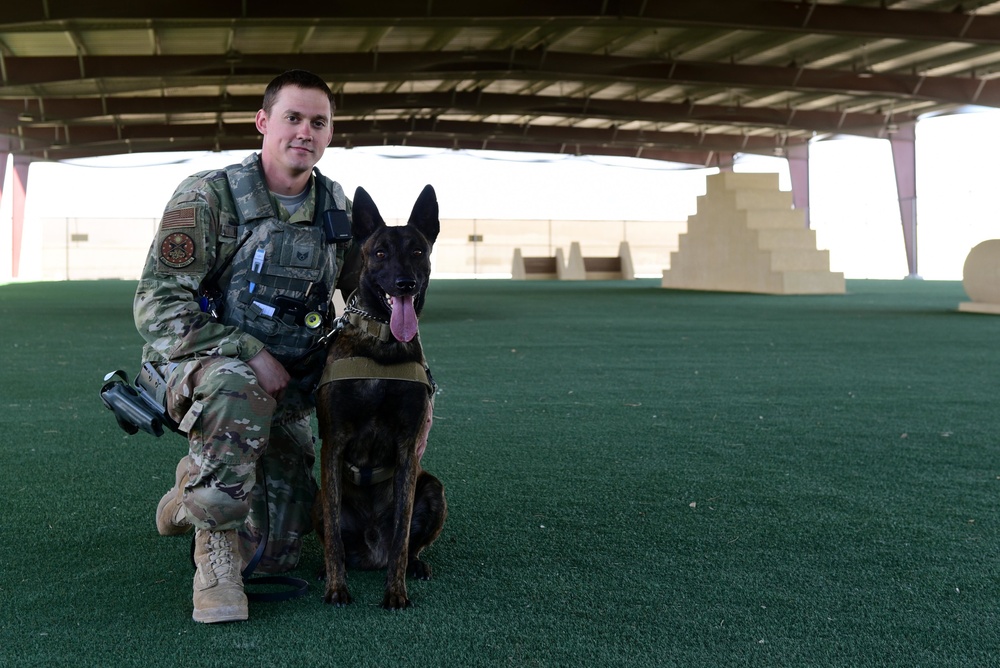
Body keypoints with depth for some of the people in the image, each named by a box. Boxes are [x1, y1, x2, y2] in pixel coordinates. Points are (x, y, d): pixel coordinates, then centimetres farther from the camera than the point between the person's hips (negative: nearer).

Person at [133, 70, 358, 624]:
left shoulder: (337, 208, 2)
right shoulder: (208, 197, -14)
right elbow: (156, 306, -18)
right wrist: (250, 354, -26)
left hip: (287, 391, 5)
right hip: (201, 365, -5)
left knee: (278, 552, 4)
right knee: (235, 391, -43)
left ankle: (195, 481, 34)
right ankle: (215, 555, -25)